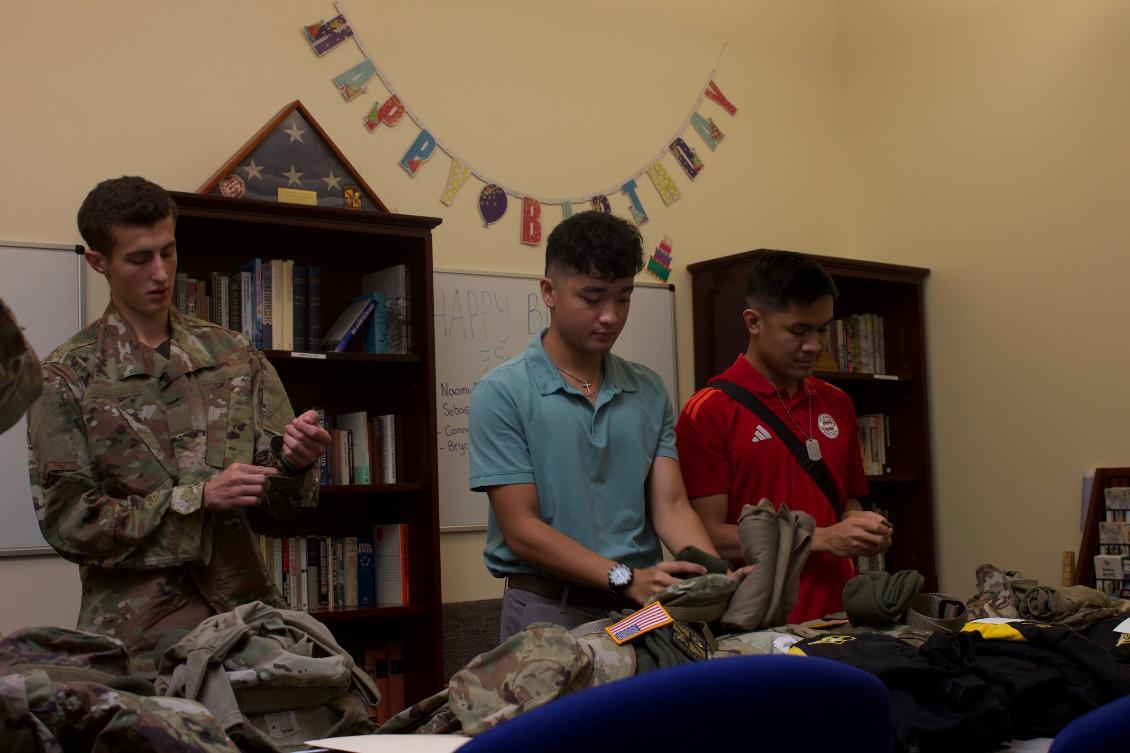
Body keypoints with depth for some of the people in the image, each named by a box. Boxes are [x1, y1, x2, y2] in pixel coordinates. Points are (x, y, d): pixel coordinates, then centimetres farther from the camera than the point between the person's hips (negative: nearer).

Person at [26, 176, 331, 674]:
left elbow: (283, 499, 7)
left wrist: (294, 464, -16)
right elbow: (66, 520, -8)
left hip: (245, 609, 3)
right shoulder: (69, 376, -2)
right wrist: (199, 498, -15)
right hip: (139, 630, -3)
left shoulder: (234, 357, 7)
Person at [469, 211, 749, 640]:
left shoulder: (649, 391, 7)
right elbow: (521, 531, -12)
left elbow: (670, 507, 2)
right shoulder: (502, 394, -8)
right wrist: (626, 578, -21)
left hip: (641, 609, 4)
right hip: (549, 610, -4)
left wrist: (717, 574, -18)